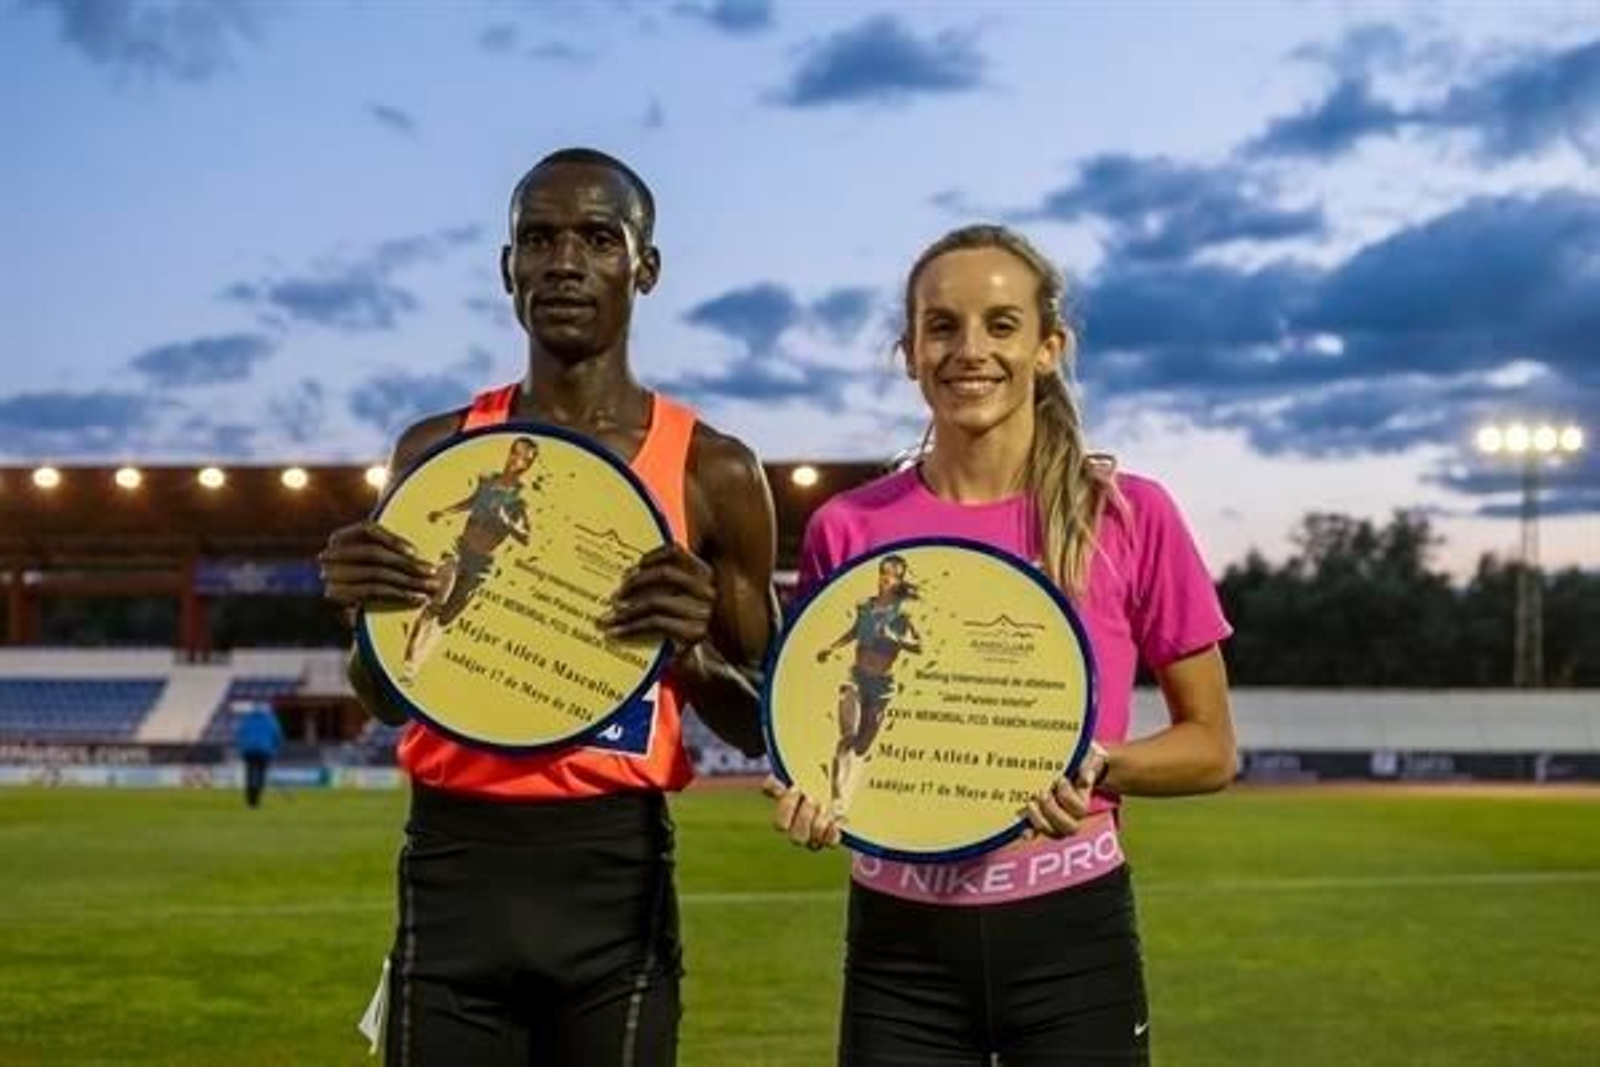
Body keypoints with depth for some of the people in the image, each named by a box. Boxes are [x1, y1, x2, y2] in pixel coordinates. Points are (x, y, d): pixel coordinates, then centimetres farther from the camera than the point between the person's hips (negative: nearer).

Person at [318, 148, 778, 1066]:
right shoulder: (438, 451, 5)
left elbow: (760, 724, 4)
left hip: (613, 868, -1)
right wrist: (364, 611, -9)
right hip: (455, 861, 2)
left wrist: (692, 650, -17)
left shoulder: (712, 470, -1)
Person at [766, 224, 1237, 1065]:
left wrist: (1100, 766, -16)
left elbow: (1210, 749, 3)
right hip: (901, 940, 1)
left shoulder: (1130, 517, -5)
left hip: (1069, 934, -1)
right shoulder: (848, 530, -1)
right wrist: (807, 794, -12)